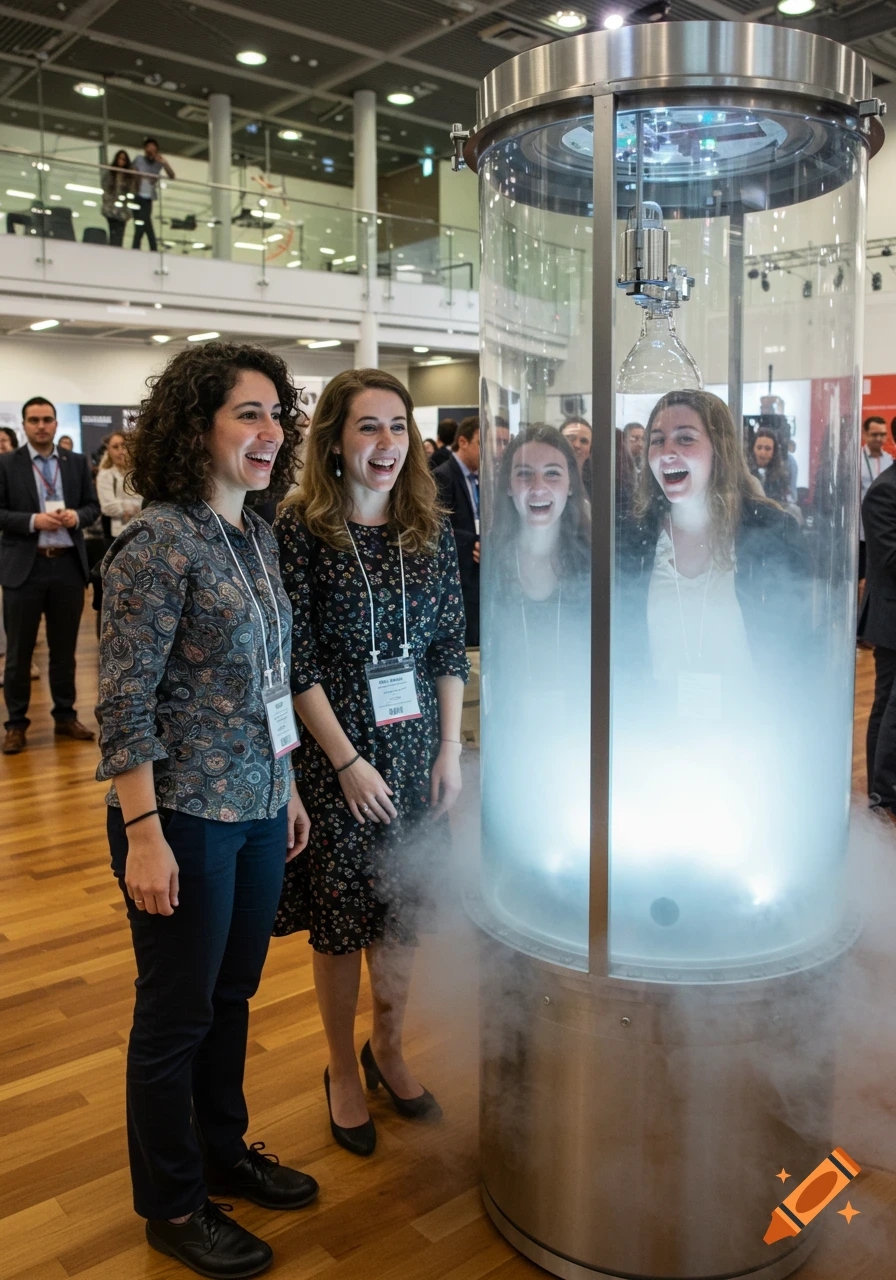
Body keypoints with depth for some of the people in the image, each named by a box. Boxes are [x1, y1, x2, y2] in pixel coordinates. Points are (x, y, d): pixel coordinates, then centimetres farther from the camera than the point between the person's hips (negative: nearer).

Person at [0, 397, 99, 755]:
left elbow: (93, 505, 9)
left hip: (68, 565, 3)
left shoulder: (78, 463, 8)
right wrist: (33, 521, -19)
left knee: (64, 648, 12)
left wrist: (77, 516, -12)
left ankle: (66, 716, 24)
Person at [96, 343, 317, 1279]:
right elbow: (123, 703, -17)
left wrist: (287, 788, 16)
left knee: (232, 996, 21)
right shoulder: (157, 542, -16)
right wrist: (143, 834, -19)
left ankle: (224, 1154, 43)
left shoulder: (256, 535, 7)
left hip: (258, 810, 7)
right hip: (185, 820, -7)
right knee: (176, 1015, 10)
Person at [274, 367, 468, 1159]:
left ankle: (389, 1051, 38)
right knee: (340, 917, 9)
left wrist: (450, 749, 0)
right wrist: (347, 761, -14)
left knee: (404, 910, 15)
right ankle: (343, 1071, 31)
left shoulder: (432, 530, 2)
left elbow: (451, 646, 5)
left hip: (417, 745, 4)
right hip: (332, 749, -3)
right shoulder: (300, 529, -10)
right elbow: (297, 661, -11)